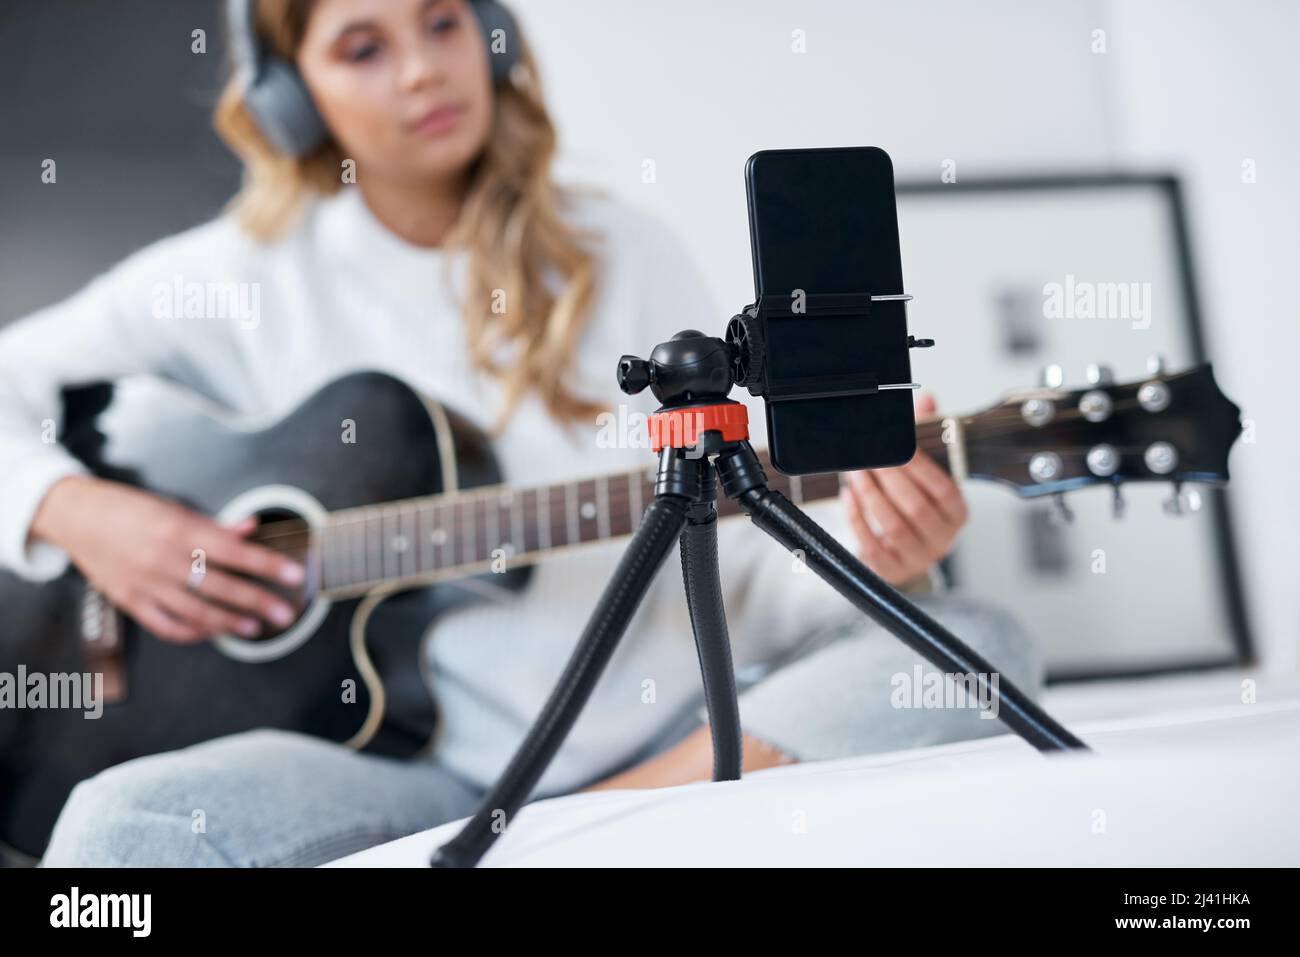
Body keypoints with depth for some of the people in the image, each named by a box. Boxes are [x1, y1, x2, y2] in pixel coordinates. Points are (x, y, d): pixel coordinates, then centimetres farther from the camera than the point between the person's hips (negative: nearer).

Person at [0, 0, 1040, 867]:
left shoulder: (625, 256, 7)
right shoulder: (246, 275, 6)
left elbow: (746, 566, 4)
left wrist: (873, 554, -17)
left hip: (666, 740, 2)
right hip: (407, 760, -1)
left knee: (982, 643, -20)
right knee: (128, 821, -29)